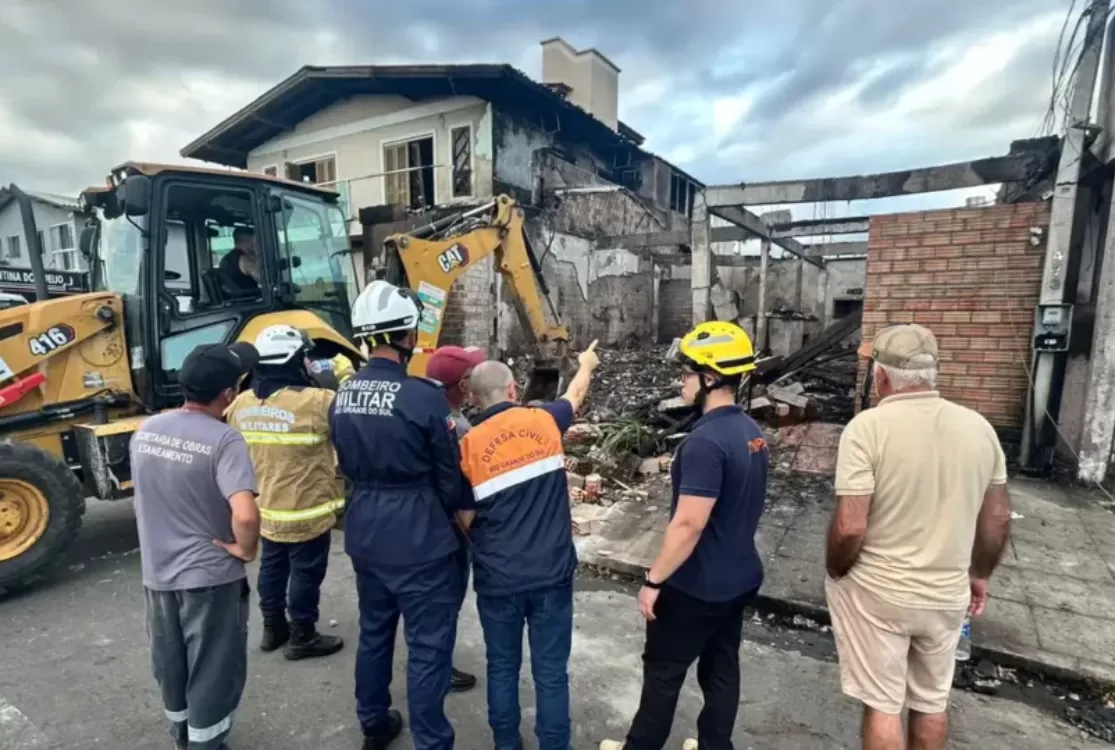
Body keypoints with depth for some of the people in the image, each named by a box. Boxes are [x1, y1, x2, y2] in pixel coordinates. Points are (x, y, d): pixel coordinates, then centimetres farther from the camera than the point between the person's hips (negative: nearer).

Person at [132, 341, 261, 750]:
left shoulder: (145, 431, -2)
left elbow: (149, 495, 13)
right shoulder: (223, 439, -24)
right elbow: (245, 515, -35)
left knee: (170, 662, 25)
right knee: (212, 670, 12)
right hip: (209, 575, -7)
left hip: (156, 572, 7)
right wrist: (246, 550, -17)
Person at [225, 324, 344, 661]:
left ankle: (273, 628, 39)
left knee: (272, 567, 22)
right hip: (306, 511, -7)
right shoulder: (316, 402, -25)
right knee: (305, 572, 9)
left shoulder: (241, 404, -1)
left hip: (266, 508, 7)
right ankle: (302, 637, 24)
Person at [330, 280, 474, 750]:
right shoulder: (424, 396, -21)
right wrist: (460, 512, 8)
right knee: (428, 647, 8)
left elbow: (346, 465, 10)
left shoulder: (343, 395, 0)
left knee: (374, 631, 25)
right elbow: (450, 476, -12)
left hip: (365, 533, 8)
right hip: (419, 538, -7)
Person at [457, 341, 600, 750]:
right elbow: (576, 393, 18)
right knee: (551, 671, 14)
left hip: (497, 578, 0)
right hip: (552, 573, 0)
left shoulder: (469, 444, -8)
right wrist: (587, 364, 37)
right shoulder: (544, 421, -4)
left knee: (502, 666, 21)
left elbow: (465, 519, -2)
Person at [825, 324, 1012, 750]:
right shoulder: (979, 427, -4)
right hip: (947, 594, 5)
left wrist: (835, 573, -6)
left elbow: (849, 527, -24)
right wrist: (979, 574, 20)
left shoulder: (867, 427, -22)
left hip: (876, 593, -5)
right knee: (932, 702, 24)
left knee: (882, 706, 12)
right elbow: (998, 518, 6)